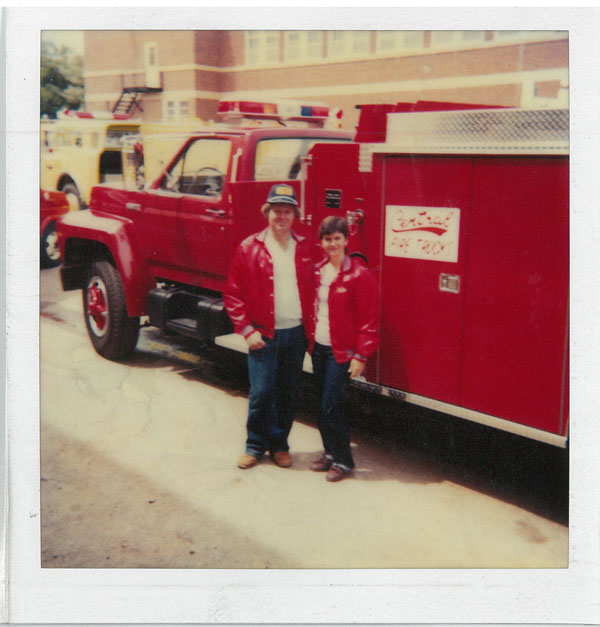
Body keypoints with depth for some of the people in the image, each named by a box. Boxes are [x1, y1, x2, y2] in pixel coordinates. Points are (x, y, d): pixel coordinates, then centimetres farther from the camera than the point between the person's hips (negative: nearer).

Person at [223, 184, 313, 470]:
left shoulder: (305, 248, 7)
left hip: (296, 333, 3)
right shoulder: (249, 248, -2)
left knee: (287, 393, 11)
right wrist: (247, 330, -7)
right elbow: (232, 294, -1)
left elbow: (311, 290, 13)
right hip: (264, 335, -3)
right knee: (261, 393, -1)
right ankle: (255, 446, 18)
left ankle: (279, 444, 26)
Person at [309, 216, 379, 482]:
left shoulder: (359, 275, -11)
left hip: (341, 351, -6)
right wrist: (310, 340, 12)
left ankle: (342, 460, 10)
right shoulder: (318, 272, 9)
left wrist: (361, 355, -14)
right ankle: (330, 453, 28)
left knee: (332, 407, -6)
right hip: (319, 347, 6)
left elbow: (369, 319, -12)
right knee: (323, 405, 12)